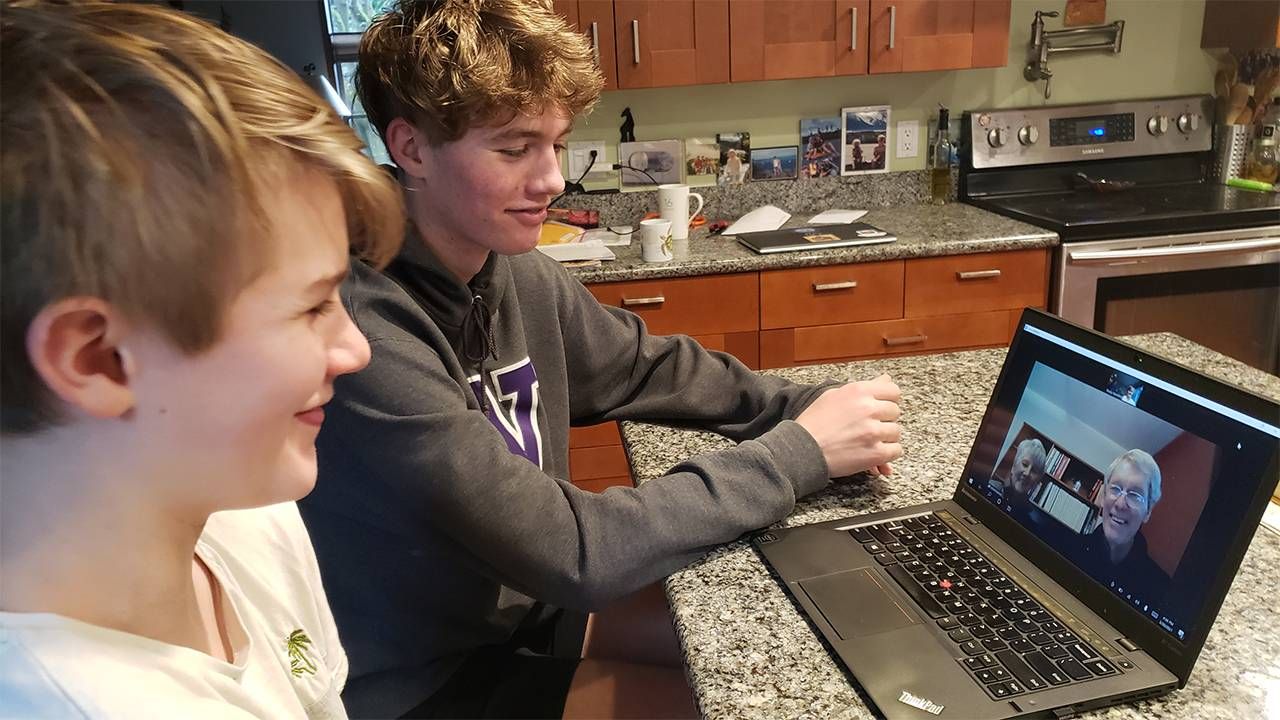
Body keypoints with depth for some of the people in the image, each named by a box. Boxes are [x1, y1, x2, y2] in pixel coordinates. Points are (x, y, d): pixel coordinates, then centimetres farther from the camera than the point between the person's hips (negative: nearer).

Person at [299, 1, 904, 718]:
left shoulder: (520, 273, -6)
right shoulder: (366, 337, -31)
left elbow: (648, 366, 7)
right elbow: (573, 552, -31)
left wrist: (804, 407, -9)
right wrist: (801, 453, -23)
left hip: (524, 607, 7)